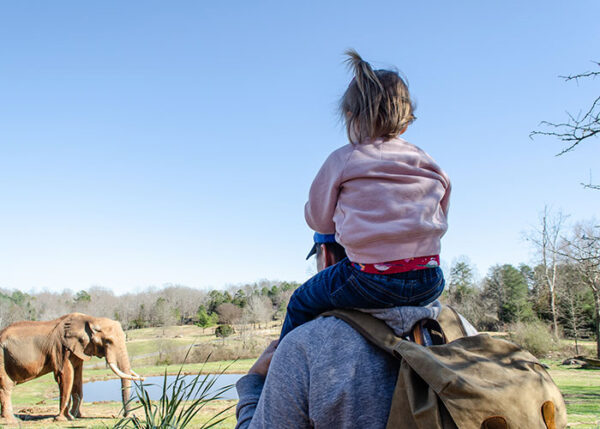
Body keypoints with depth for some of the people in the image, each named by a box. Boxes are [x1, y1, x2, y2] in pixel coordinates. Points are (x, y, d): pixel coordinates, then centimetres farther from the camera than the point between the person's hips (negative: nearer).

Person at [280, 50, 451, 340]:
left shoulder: (342, 160, -1)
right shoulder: (429, 164, 11)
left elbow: (318, 220, 8)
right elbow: (440, 216, 16)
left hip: (372, 281, -4)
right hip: (430, 283, 5)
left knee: (300, 305, 17)